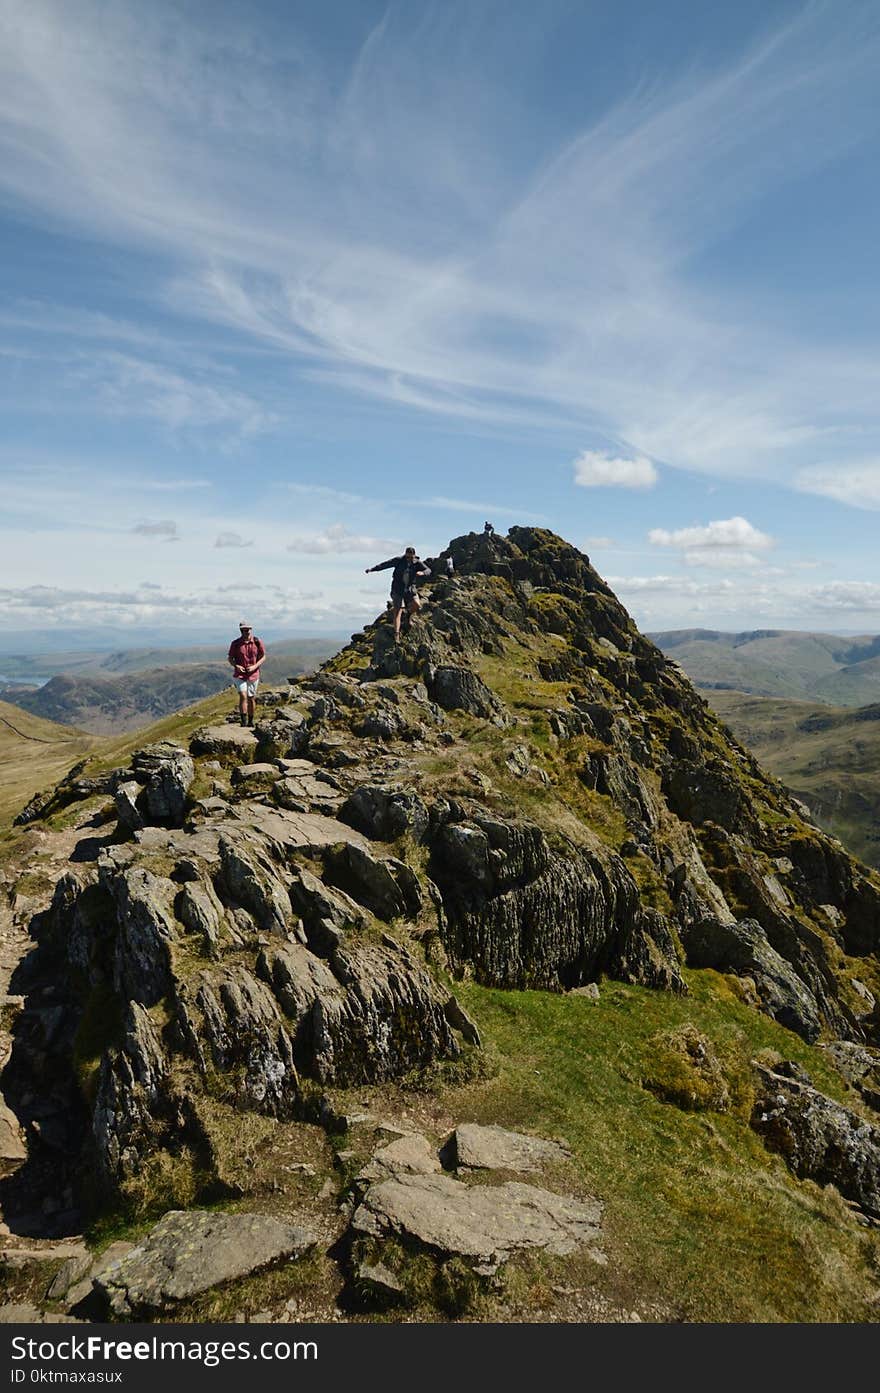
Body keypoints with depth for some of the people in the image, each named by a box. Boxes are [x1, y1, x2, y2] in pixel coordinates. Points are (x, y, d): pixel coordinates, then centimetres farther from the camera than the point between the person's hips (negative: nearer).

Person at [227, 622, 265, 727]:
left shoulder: (258, 642, -5)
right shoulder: (235, 643, -5)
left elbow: (263, 657, 2)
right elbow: (230, 658, 3)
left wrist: (255, 666, -14)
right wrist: (236, 666, -17)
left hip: (253, 675, 1)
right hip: (239, 675, -1)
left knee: (251, 699, 11)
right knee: (243, 696, -18)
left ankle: (251, 722, 27)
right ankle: (243, 722, -16)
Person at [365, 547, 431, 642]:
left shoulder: (417, 563, -6)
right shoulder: (399, 560, -8)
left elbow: (428, 571, -14)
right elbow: (385, 564, -5)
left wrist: (422, 573, -37)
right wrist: (372, 569, -9)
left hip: (410, 589, 2)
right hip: (397, 589, -2)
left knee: (417, 605, -20)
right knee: (398, 611, -7)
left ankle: (409, 613, 16)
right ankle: (396, 634, -5)